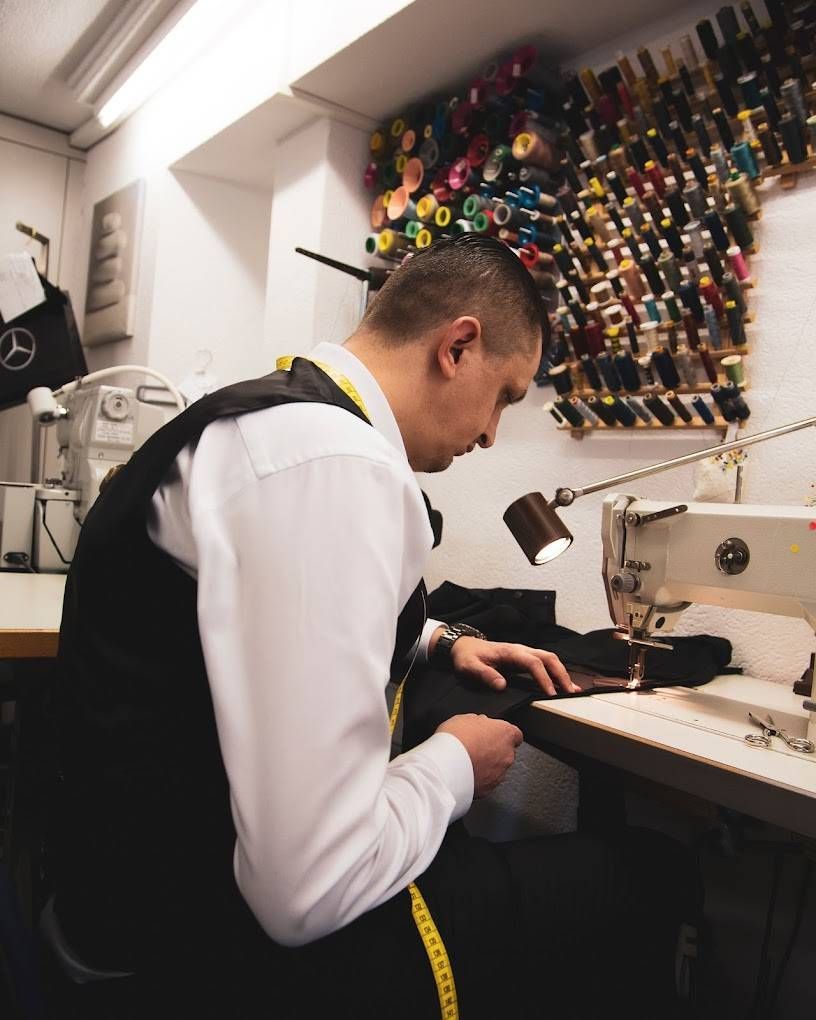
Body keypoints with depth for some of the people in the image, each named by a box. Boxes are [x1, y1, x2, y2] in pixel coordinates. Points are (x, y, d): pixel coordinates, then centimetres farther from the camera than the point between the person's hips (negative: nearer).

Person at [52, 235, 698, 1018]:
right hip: (252, 934, -9)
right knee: (640, 880, 4)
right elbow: (310, 888, -28)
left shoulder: (279, 413, 6)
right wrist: (456, 765, -10)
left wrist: (440, 645, 15)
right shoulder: (333, 460, -27)